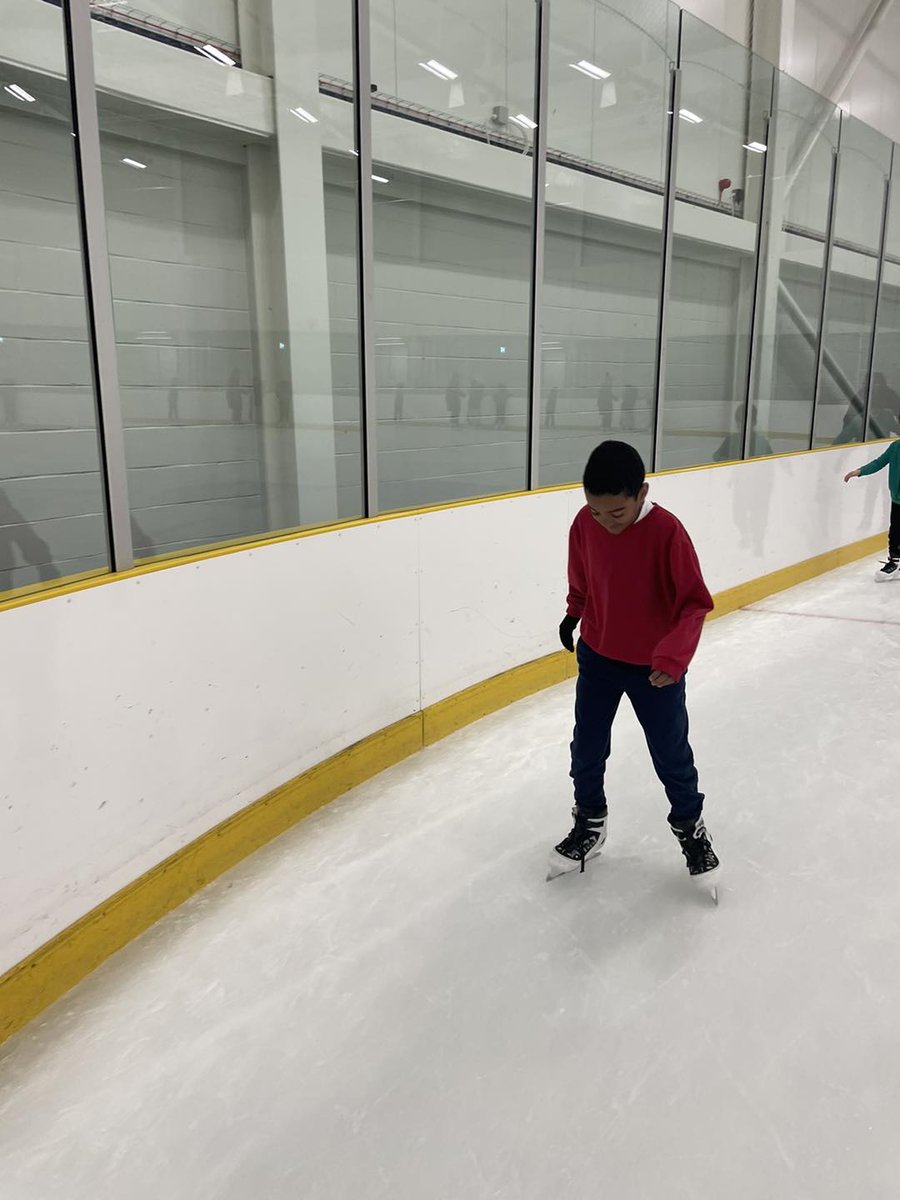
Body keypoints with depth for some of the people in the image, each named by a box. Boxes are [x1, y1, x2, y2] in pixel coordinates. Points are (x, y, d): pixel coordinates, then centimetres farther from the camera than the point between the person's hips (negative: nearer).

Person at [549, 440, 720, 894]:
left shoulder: (666, 531, -25)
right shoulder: (584, 524, -12)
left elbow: (694, 602, -21)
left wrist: (674, 653, -33)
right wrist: (574, 612, -1)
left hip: (654, 667, -3)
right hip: (597, 657, 4)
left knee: (671, 755, 12)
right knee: (586, 749, 13)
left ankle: (690, 826, 38)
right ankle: (589, 823, 36)